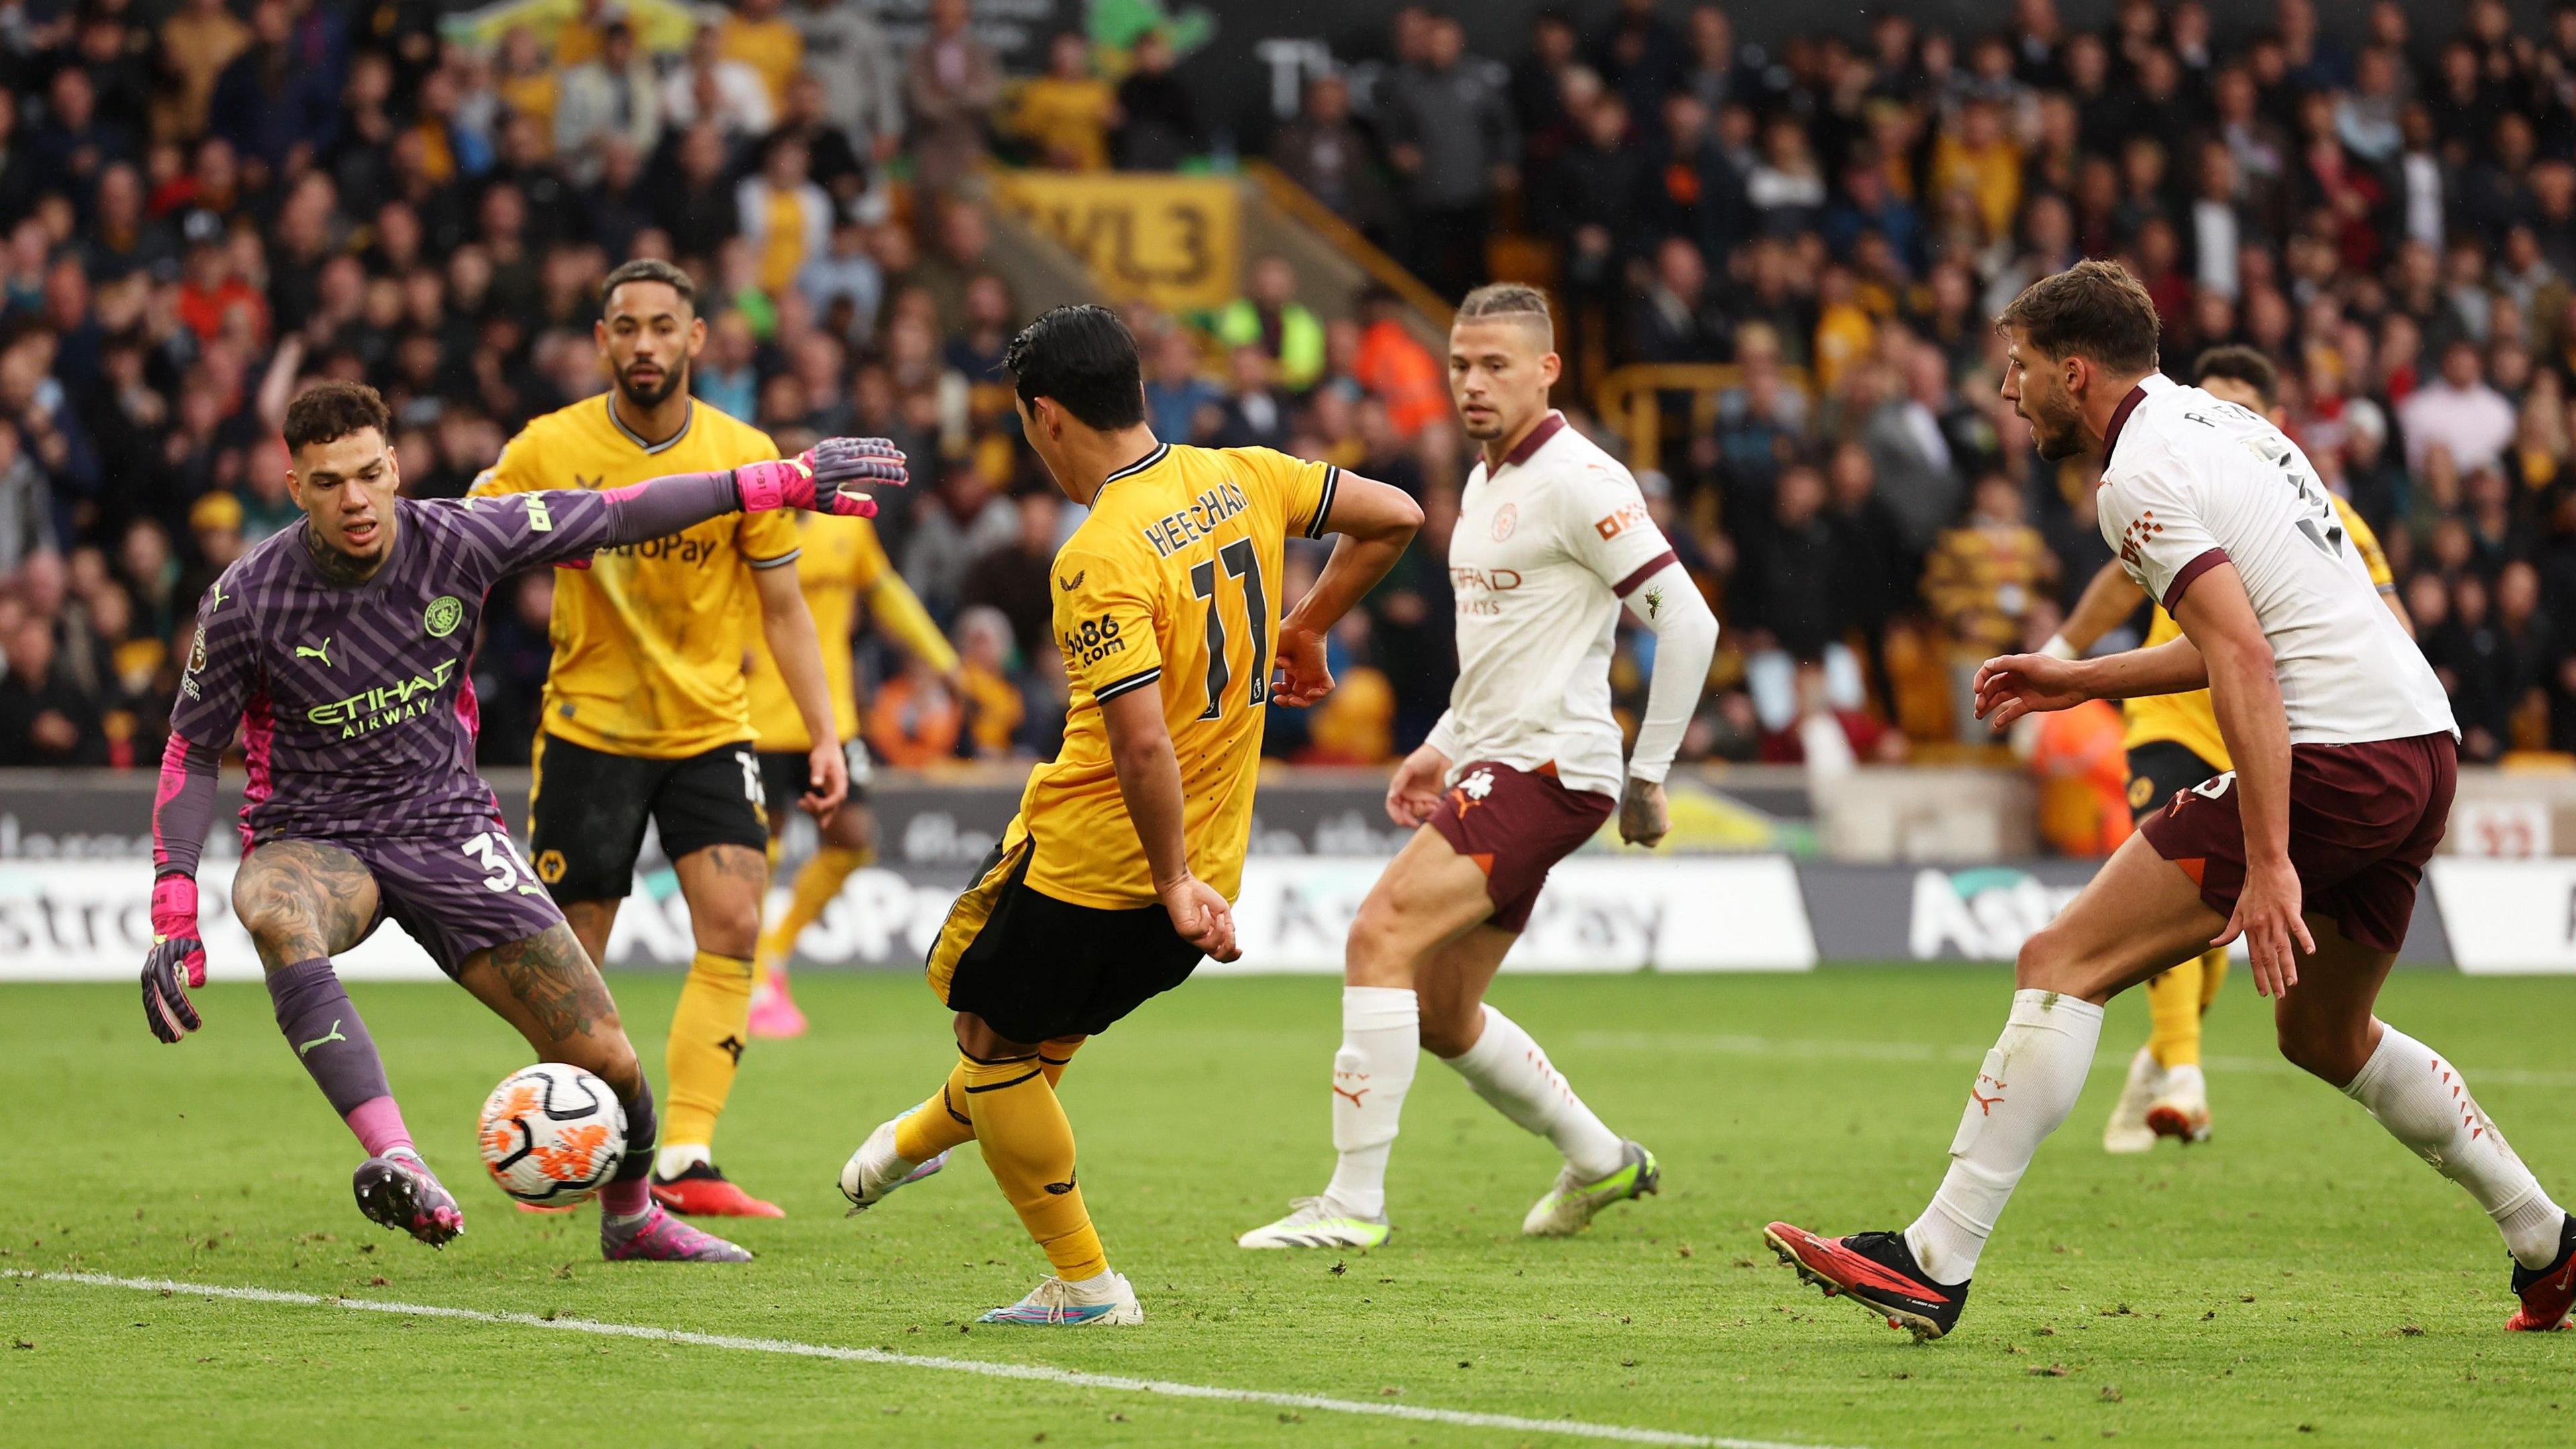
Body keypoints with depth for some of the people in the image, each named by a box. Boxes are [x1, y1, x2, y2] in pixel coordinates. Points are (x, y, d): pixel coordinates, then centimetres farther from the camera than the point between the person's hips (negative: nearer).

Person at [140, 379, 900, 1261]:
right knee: (274, 914, -42)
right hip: (316, 840, -2)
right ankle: (394, 1160, -50)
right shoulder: (247, 600, -14)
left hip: (448, 826, 2)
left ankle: (632, 1217, 30)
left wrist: (784, 481, -1)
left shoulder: (457, 540, -11)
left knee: (607, 1061, -3)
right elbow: (192, 753, -3)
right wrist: (173, 916, -11)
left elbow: (615, 517, -1)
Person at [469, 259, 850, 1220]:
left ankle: (686, 1163, -16)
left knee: (735, 925, -16)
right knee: (572, 958, 2)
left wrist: (824, 736, -1)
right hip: (588, 731, -1)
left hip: (709, 731, 1)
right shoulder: (551, 449, -7)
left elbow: (782, 608, 5)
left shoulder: (745, 457, -3)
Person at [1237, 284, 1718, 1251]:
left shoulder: (1577, 480, -13)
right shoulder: (1485, 485, 16)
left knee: (1381, 935, -20)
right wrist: (1444, 745, 20)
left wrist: (1650, 774, -14)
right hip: (1491, 769, 10)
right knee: (1441, 1016, 13)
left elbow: (1687, 620, -16)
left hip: (1548, 771, -10)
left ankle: (1355, 1204, -18)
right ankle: (1601, 1162, 31)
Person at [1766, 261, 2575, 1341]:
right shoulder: (2218, 423, 21)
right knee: (2327, 1037, 28)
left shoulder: (2144, 474, -8)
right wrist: (2085, 680, 33)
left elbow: (2245, 659, -19)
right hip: (2423, 742, 10)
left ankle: (1934, 1264, -16)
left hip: (2329, 758, -10)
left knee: (2063, 963, -10)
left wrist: (2269, 862, -23)